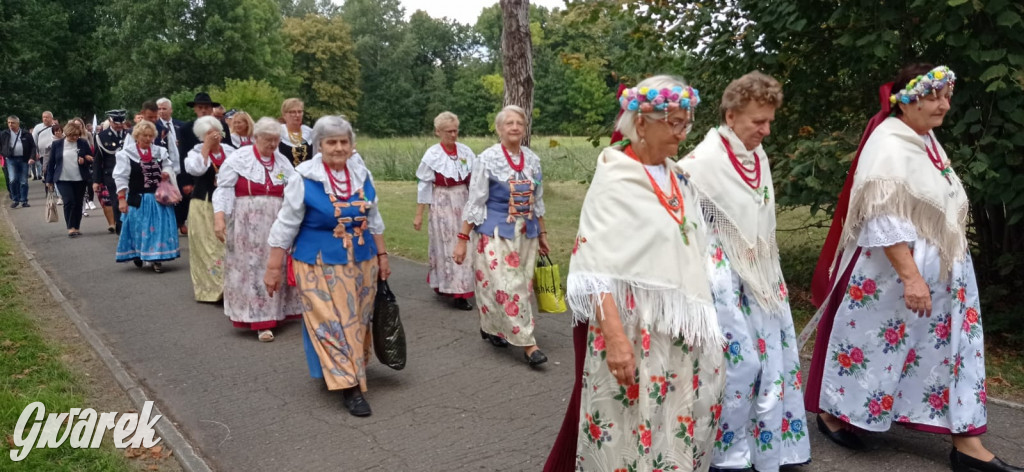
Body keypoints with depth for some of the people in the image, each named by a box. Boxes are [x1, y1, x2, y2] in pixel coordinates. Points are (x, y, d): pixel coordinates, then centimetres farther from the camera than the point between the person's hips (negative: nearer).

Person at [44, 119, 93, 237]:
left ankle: (76, 228, 17)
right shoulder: (57, 144, 0)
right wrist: (49, 180, 6)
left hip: (80, 179, 2)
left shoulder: (83, 143, 1)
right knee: (69, 201, -13)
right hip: (63, 179, -1)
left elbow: (91, 159, 9)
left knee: (78, 203, 6)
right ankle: (70, 227, -4)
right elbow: (51, 163, 5)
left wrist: (84, 161, -14)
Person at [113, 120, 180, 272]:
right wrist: (122, 198, -12)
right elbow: (121, 177, -7)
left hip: (158, 198, 3)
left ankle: (157, 257, 10)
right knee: (139, 228, 5)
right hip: (138, 200, -3)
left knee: (159, 228, 2)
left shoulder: (160, 151, 6)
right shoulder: (126, 153, -5)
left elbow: (169, 167, 18)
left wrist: (166, 173, -7)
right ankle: (137, 256, 25)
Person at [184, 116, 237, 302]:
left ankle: (228, 285, 14)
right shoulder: (196, 152, -1)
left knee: (228, 245, 4)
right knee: (207, 246, 1)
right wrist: (207, 146, -14)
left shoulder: (230, 151, 7)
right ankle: (209, 286, 6)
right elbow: (197, 169, -21)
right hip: (204, 207, -2)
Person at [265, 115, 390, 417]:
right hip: (320, 265, -5)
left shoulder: (362, 175, 2)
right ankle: (349, 386, 1)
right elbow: (286, 225, -8)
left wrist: (382, 256, 11)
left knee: (357, 321, 12)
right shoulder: (304, 177, -11)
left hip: (361, 263, 5)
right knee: (332, 323, -5)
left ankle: (334, 371, 32)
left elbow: (374, 220, 12)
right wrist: (274, 267, -8)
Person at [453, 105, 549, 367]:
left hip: (526, 232, 6)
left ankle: (491, 326, 31)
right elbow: (475, 202, -9)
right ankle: (527, 343, -2)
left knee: (521, 285, 10)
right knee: (507, 286, -8)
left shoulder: (532, 159, 5)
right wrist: (462, 239, -11)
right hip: (495, 232, -6)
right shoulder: (487, 159, -9)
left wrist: (542, 233, 15)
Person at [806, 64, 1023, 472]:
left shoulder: (927, 141, 10)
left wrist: (927, 272, 20)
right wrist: (910, 276, -29)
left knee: (954, 349, 10)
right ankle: (832, 413, 26)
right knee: (872, 346, 5)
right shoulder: (889, 144, -18)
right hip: (891, 271, -9)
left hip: (944, 272, 9)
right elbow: (885, 220, -25)